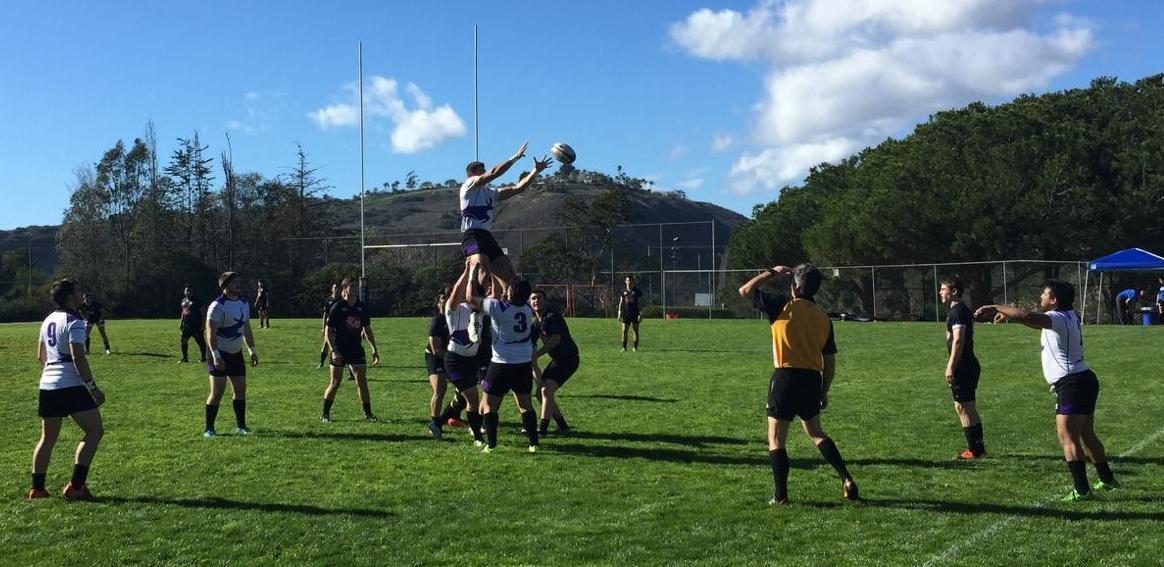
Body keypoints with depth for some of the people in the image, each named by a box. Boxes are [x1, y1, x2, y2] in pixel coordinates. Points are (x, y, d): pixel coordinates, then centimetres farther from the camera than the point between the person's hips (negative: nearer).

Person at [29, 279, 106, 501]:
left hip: (47, 385, 9)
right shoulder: (74, 322, -11)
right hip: (71, 385, -9)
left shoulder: (48, 320, 16)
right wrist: (93, 388, -16)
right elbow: (78, 358, -19)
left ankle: (37, 488, 18)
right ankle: (75, 486, -9)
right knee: (95, 430, -3)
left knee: (48, 437, 17)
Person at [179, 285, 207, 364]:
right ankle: (185, 358, 19)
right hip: (186, 325, 7)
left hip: (196, 325, -7)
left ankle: (203, 358, 5)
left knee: (200, 342, -4)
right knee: (184, 341, 8)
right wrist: (181, 322, 18)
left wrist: (203, 323, -15)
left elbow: (203, 312, -10)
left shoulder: (197, 301, -8)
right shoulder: (184, 301, 13)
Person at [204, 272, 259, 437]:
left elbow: (246, 329, 17)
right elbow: (211, 333, -20)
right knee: (217, 392, -7)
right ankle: (209, 429, 3)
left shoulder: (243, 303, 7)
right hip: (220, 354, -7)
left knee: (240, 389, 7)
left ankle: (240, 426, 18)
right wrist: (216, 357, -26)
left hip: (236, 353, 7)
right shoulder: (218, 306, -17)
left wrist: (252, 351, 12)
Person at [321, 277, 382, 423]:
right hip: (339, 351, -4)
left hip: (356, 349, 4)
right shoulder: (337, 307, -10)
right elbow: (329, 331, -10)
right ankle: (325, 414, 13)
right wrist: (334, 350, -17)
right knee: (335, 383, 0)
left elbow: (367, 329, 14)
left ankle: (368, 414, 10)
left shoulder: (362, 307, 4)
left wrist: (374, 349, 12)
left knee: (362, 382, 2)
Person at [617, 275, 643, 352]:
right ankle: (624, 347, 3)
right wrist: (619, 314, 10)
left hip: (635, 314, -2)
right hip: (626, 314, 2)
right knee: (624, 331, -3)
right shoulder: (624, 291, 10)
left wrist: (641, 314, -8)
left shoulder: (637, 291, 0)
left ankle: (635, 347, 10)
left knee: (636, 330, 2)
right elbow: (621, 302, 15)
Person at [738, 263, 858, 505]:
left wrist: (771, 272, 11)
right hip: (812, 379, 6)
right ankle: (846, 479, 20)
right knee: (816, 433, 25)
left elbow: (745, 291, 0)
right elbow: (830, 362, 10)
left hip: (786, 378, -5)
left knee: (776, 440, 4)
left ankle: (781, 496, 3)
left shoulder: (783, 306, -7)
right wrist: (824, 391, 21)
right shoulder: (824, 318, 8)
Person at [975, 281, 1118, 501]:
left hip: (1072, 383, -10)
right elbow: (1035, 322, 29)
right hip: (1084, 381, 10)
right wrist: (1008, 315, 20)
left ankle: (1081, 490, -13)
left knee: (1067, 438, -11)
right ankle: (1107, 479, 34)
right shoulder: (1069, 317, 14)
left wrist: (996, 308, -26)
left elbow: (1028, 316, -33)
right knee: (1087, 435, 21)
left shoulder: (1058, 318, -16)